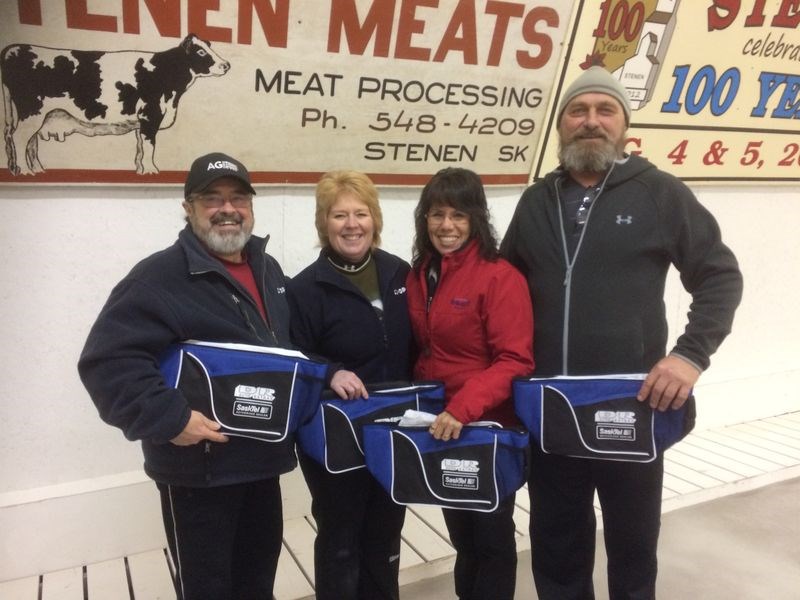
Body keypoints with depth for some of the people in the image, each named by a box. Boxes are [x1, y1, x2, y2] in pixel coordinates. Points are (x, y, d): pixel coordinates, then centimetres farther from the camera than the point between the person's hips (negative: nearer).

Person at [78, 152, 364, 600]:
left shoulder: (268, 270, 11)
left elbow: (289, 349, 22)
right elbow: (107, 360, -23)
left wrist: (327, 373, 7)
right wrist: (169, 418, -28)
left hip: (262, 461, 7)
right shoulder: (161, 276, -16)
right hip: (199, 470, -7)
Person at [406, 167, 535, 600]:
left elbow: (515, 361, -21)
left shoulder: (500, 277, -16)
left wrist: (464, 407, -31)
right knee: (461, 534, 23)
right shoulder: (417, 277, 5)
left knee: (491, 535, 11)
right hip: (440, 427, 6)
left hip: (490, 427, -6)